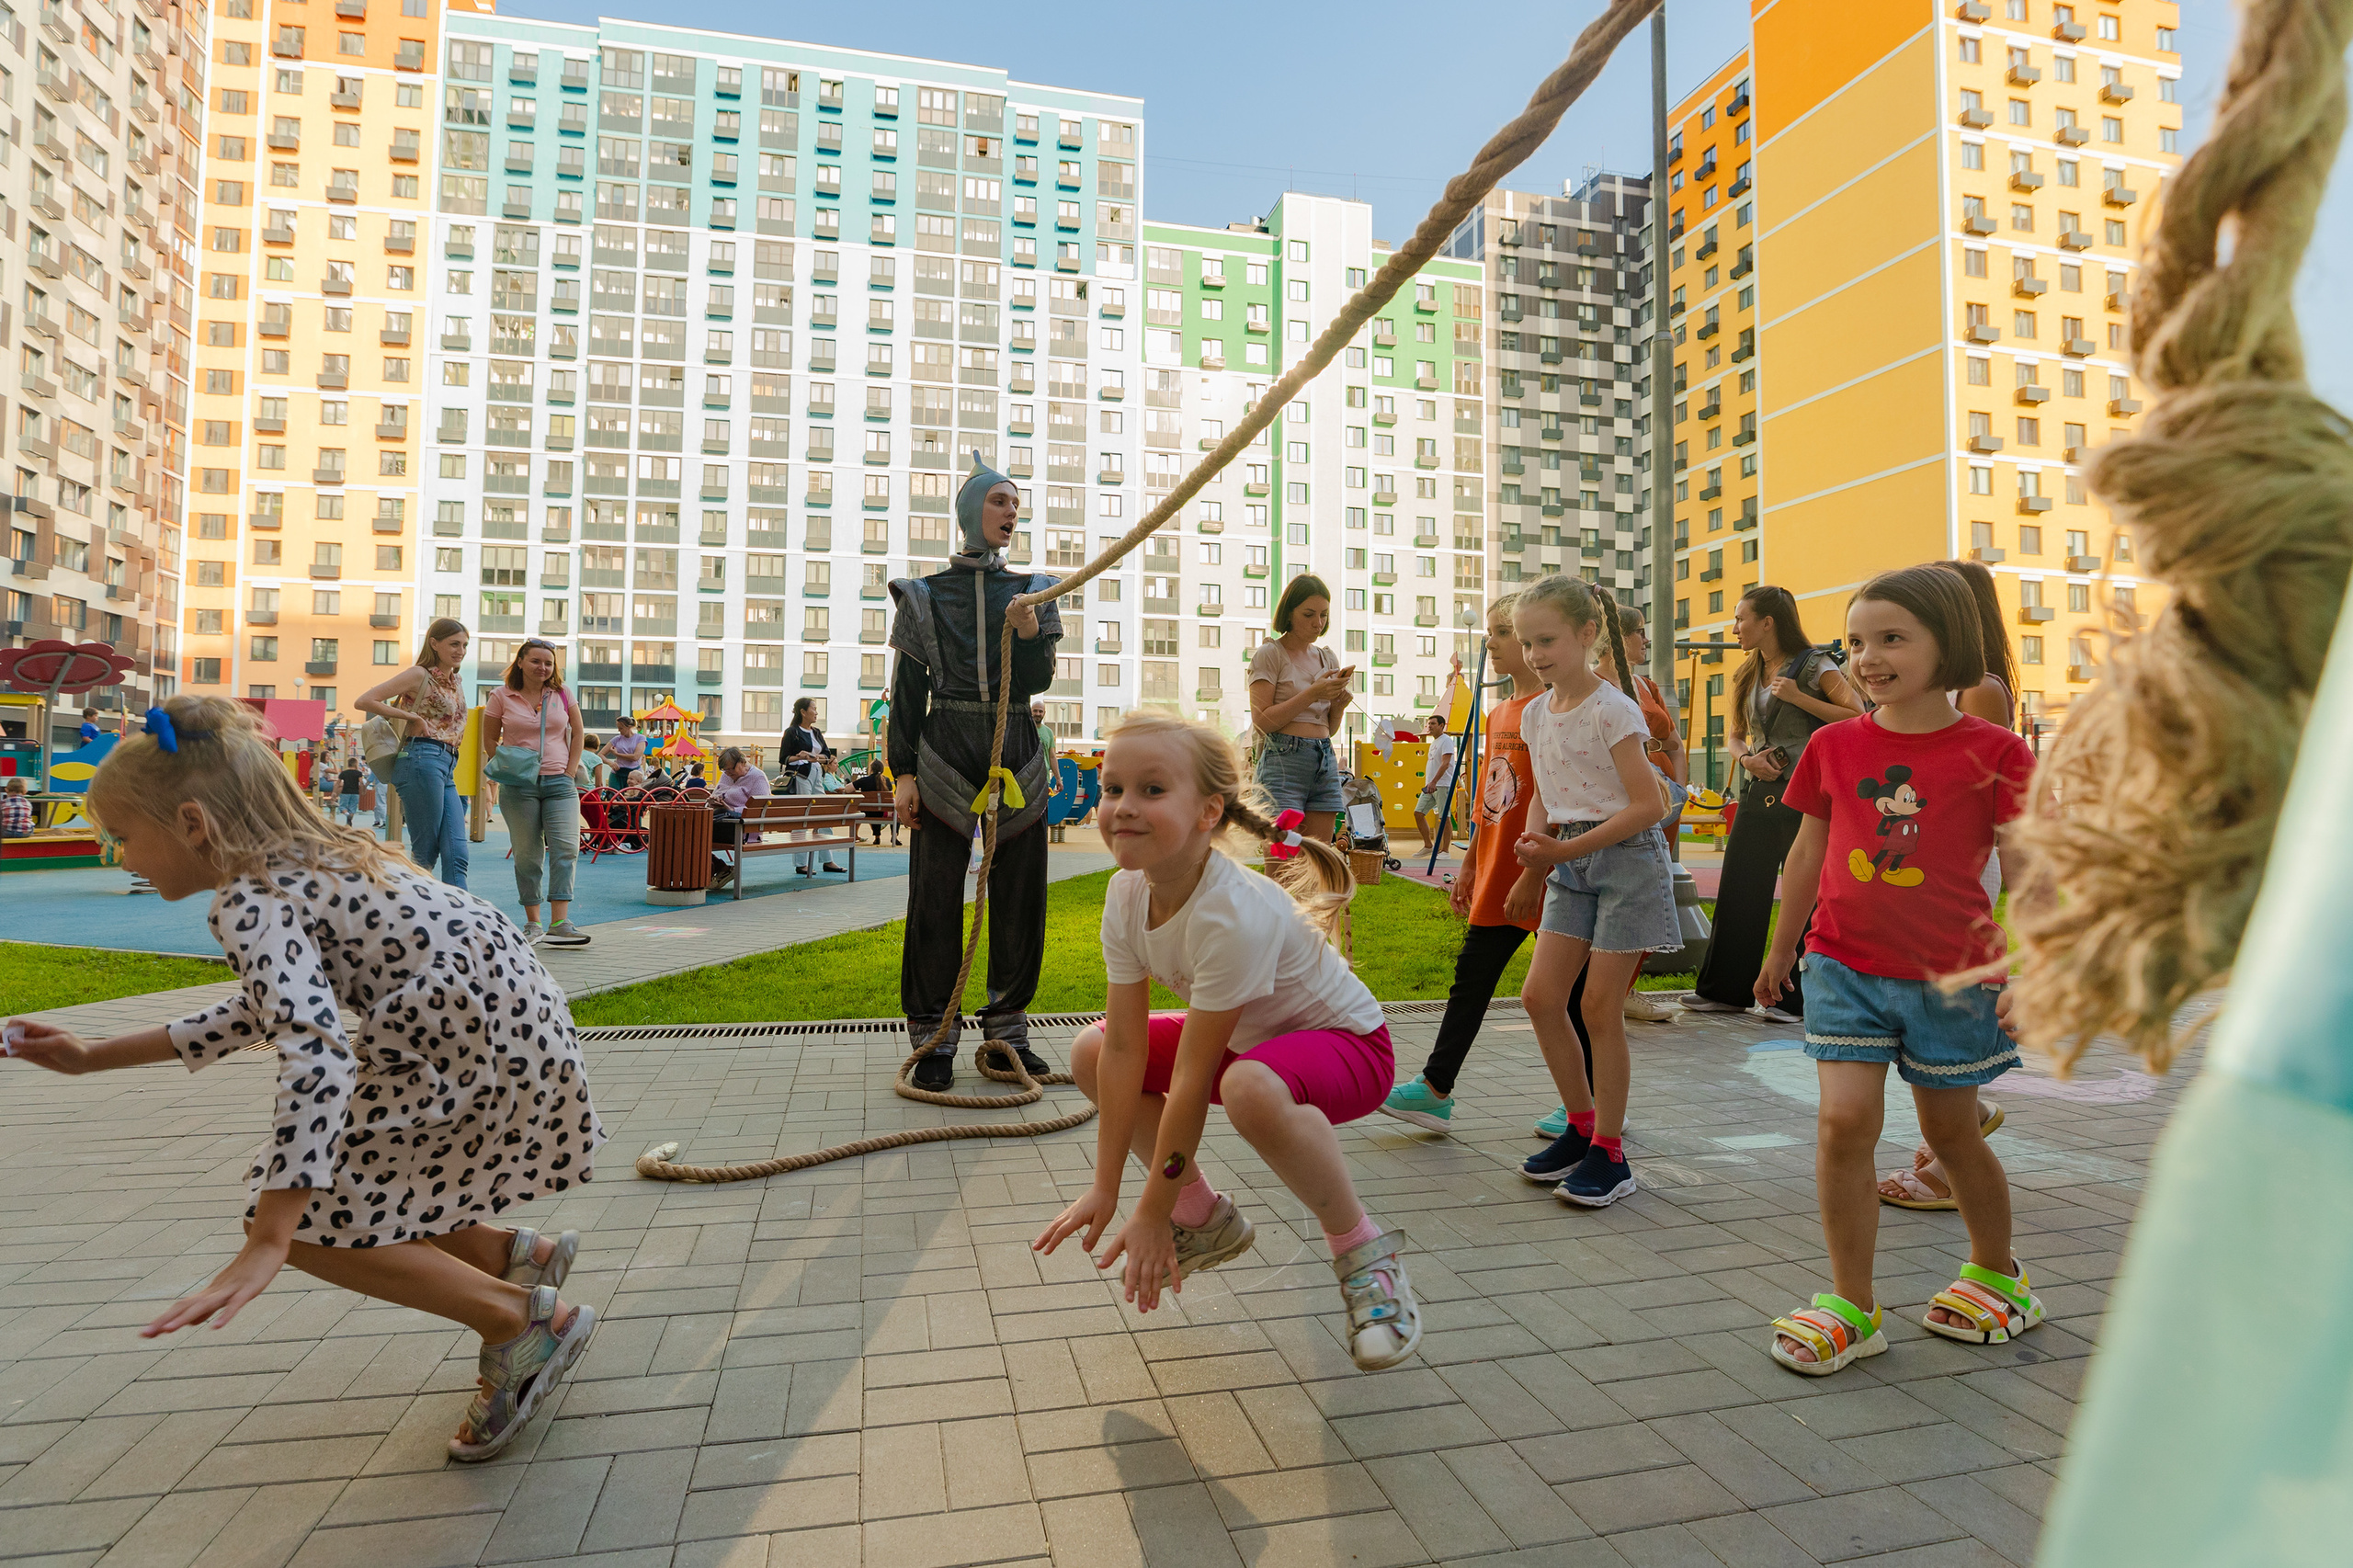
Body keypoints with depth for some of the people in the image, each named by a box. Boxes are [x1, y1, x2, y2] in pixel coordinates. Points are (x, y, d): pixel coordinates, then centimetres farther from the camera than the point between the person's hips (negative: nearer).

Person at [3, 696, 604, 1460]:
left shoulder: (250, 903, -14)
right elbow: (268, 1008, 28)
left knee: (303, 1217, 0)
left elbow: (318, 1055, -29)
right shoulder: (307, 860, 15)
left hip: (485, 1051, -10)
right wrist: (95, 1056, 30)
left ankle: (526, 1320, 5)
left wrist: (267, 1246, -29)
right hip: (502, 1027, 10)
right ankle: (514, 1255, 26)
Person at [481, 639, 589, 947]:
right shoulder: (501, 697, 3)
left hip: (559, 784, 1)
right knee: (527, 855, 3)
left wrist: (569, 772, 3)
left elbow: (577, 734, 12)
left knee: (566, 848, -11)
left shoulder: (562, 695, 7)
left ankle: (559, 924, -13)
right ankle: (533, 924, 13)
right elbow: (490, 741, 9)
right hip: (519, 787, -1)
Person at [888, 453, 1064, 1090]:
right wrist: (903, 773, -4)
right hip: (945, 751, -2)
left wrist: (1027, 633, -19)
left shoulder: (1031, 592, 11)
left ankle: (1007, 1030, 18)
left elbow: (1038, 682, 1)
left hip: (1015, 752, 3)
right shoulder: (924, 594, 5)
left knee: (1019, 894, 5)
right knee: (936, 898, -2)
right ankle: (935, 1038, 10)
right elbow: (907, 690, 3)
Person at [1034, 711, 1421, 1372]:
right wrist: (1105, 1189, -9)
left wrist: (1151, 1216, -21)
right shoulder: (1126, 895, -13)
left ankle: (1362, 1249, -12)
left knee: (1248, 1088, -40)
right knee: (1090, 1050, 0)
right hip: (1244, 1037, 8)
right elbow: (1125, 1047, -10)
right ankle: (1206, 1219, 15)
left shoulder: (1236, 915, -35)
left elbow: (1191, 1079, -30)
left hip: (1343, 1040, -8)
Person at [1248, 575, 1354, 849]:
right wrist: (1313, 694, -13)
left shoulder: (1327, 658, 17)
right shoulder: (1269, 654, 0)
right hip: (1284, 760, -6)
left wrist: (1338, 705, 0)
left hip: (1326, 762, 6)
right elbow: (1262, 721, -9)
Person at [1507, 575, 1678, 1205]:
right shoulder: (1535, 714, 6)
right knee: (1539, 995, 2)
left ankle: (1609, 1153, 12)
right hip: (1570, 861, 7)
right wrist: (1535, 855, 1)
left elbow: (1649, 805, -18)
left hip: (1627, 859, -7)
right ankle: (1582, 1126, 21)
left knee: (1599, 1007, -3)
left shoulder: (1612, 710, -15)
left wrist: (1564, 850, -21)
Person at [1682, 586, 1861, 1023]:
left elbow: (1859, 717, -12)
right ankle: (1725, 990, 17)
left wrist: (1798, 697, -16)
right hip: (1757, 791, 6)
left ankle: (1800, 998, 8)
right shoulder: (1747, 675, 15)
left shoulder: (1814, 666, -4)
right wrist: (1747, 757, -3)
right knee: (1738, 889, 7)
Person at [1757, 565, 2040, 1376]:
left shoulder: (1992, 751, -6)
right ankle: (1851, 1307, 7)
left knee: (1951, 1131, 14)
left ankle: (1998, 1274, 42)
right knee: (1844, 1123, -7)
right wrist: (1781, 950, 17)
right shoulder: (1835, 745, 2)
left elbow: (2027, 871, -6)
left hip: (1950, 977, -2)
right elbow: (1808, 853, 11)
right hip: (1845, 968, 2)